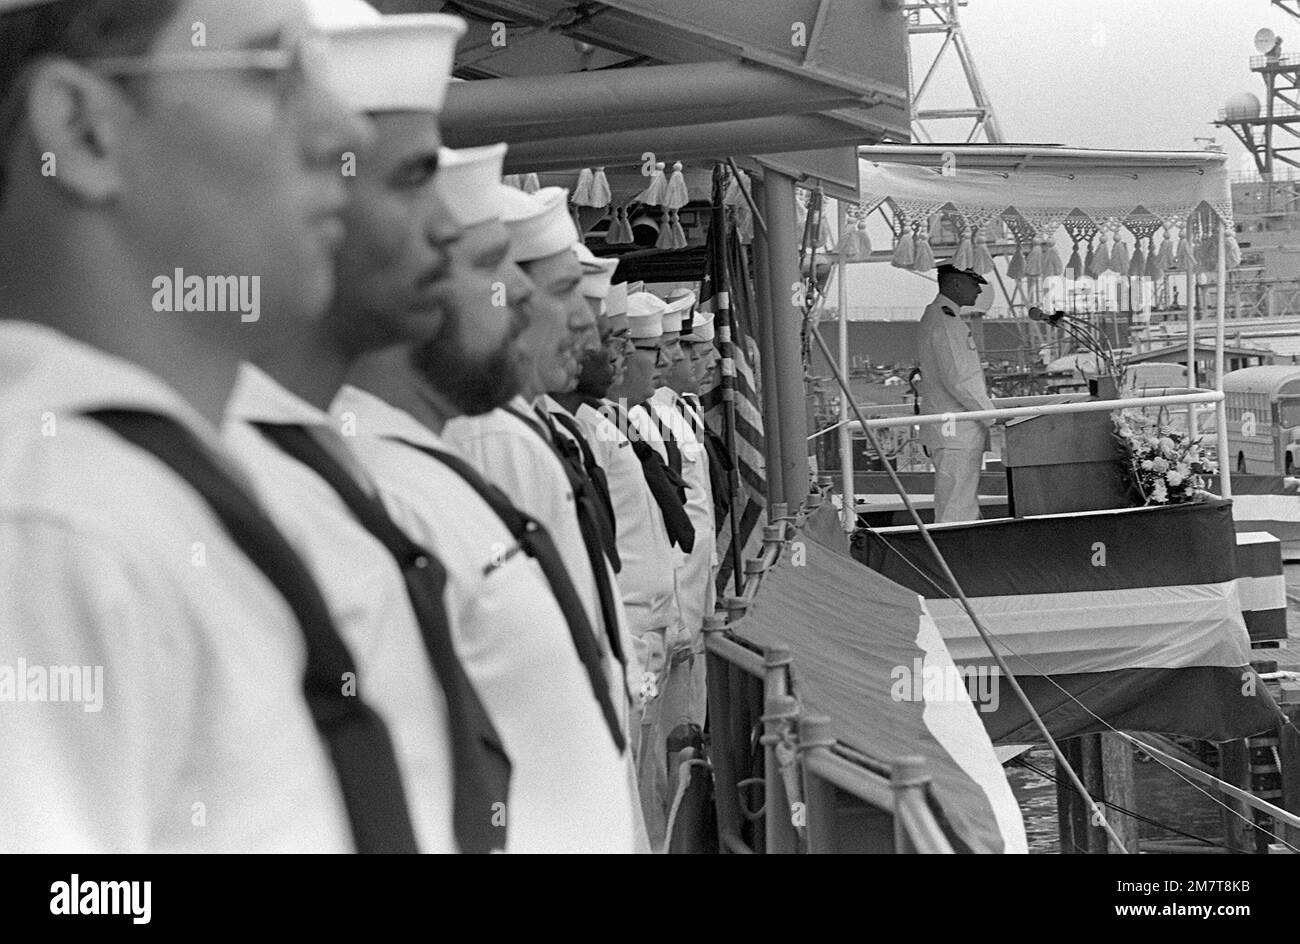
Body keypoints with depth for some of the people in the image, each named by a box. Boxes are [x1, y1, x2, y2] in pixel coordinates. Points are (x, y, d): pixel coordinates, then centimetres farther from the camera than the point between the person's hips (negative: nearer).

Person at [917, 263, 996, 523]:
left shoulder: (935, 315, 19)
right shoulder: (945, 321, -15)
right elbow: (958, 382, -21)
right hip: (955, 433, -11)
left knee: (968, 511, 12)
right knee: (956, 514, -11)